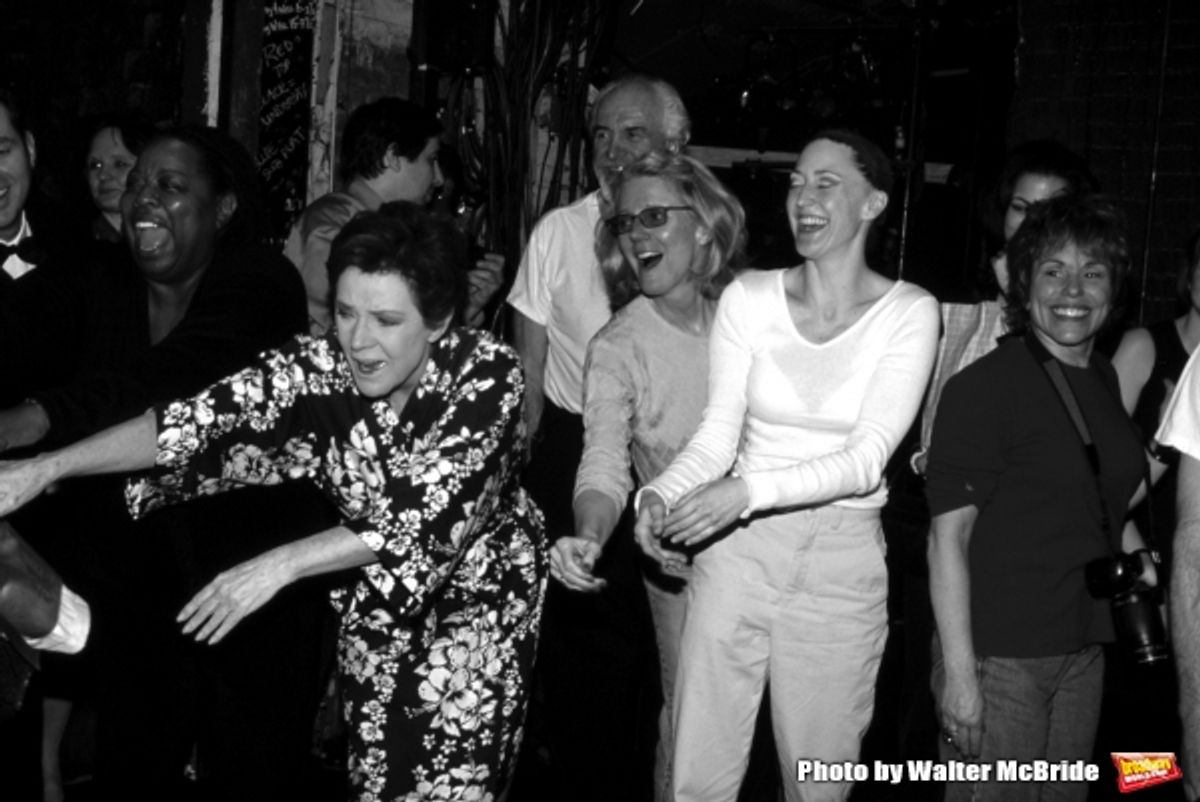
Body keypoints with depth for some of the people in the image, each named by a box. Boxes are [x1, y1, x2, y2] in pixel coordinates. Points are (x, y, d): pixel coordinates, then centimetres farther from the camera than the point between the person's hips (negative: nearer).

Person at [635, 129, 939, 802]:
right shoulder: (748, 299, 0)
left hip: (841, 561, -1)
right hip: (736, 551, 1)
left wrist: (750, 491, -27)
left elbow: (866, 459, -14)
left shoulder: (909, 313, -6)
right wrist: (660, 495, -22)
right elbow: (718, 433, -1)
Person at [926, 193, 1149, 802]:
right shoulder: (983, 387, -13)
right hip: (998, 659, -7)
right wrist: (957, 672, -19)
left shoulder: (1104, 380, 10)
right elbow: (948, 536, -16)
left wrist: (1132, 549, 8)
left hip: (1082, 654, 7)